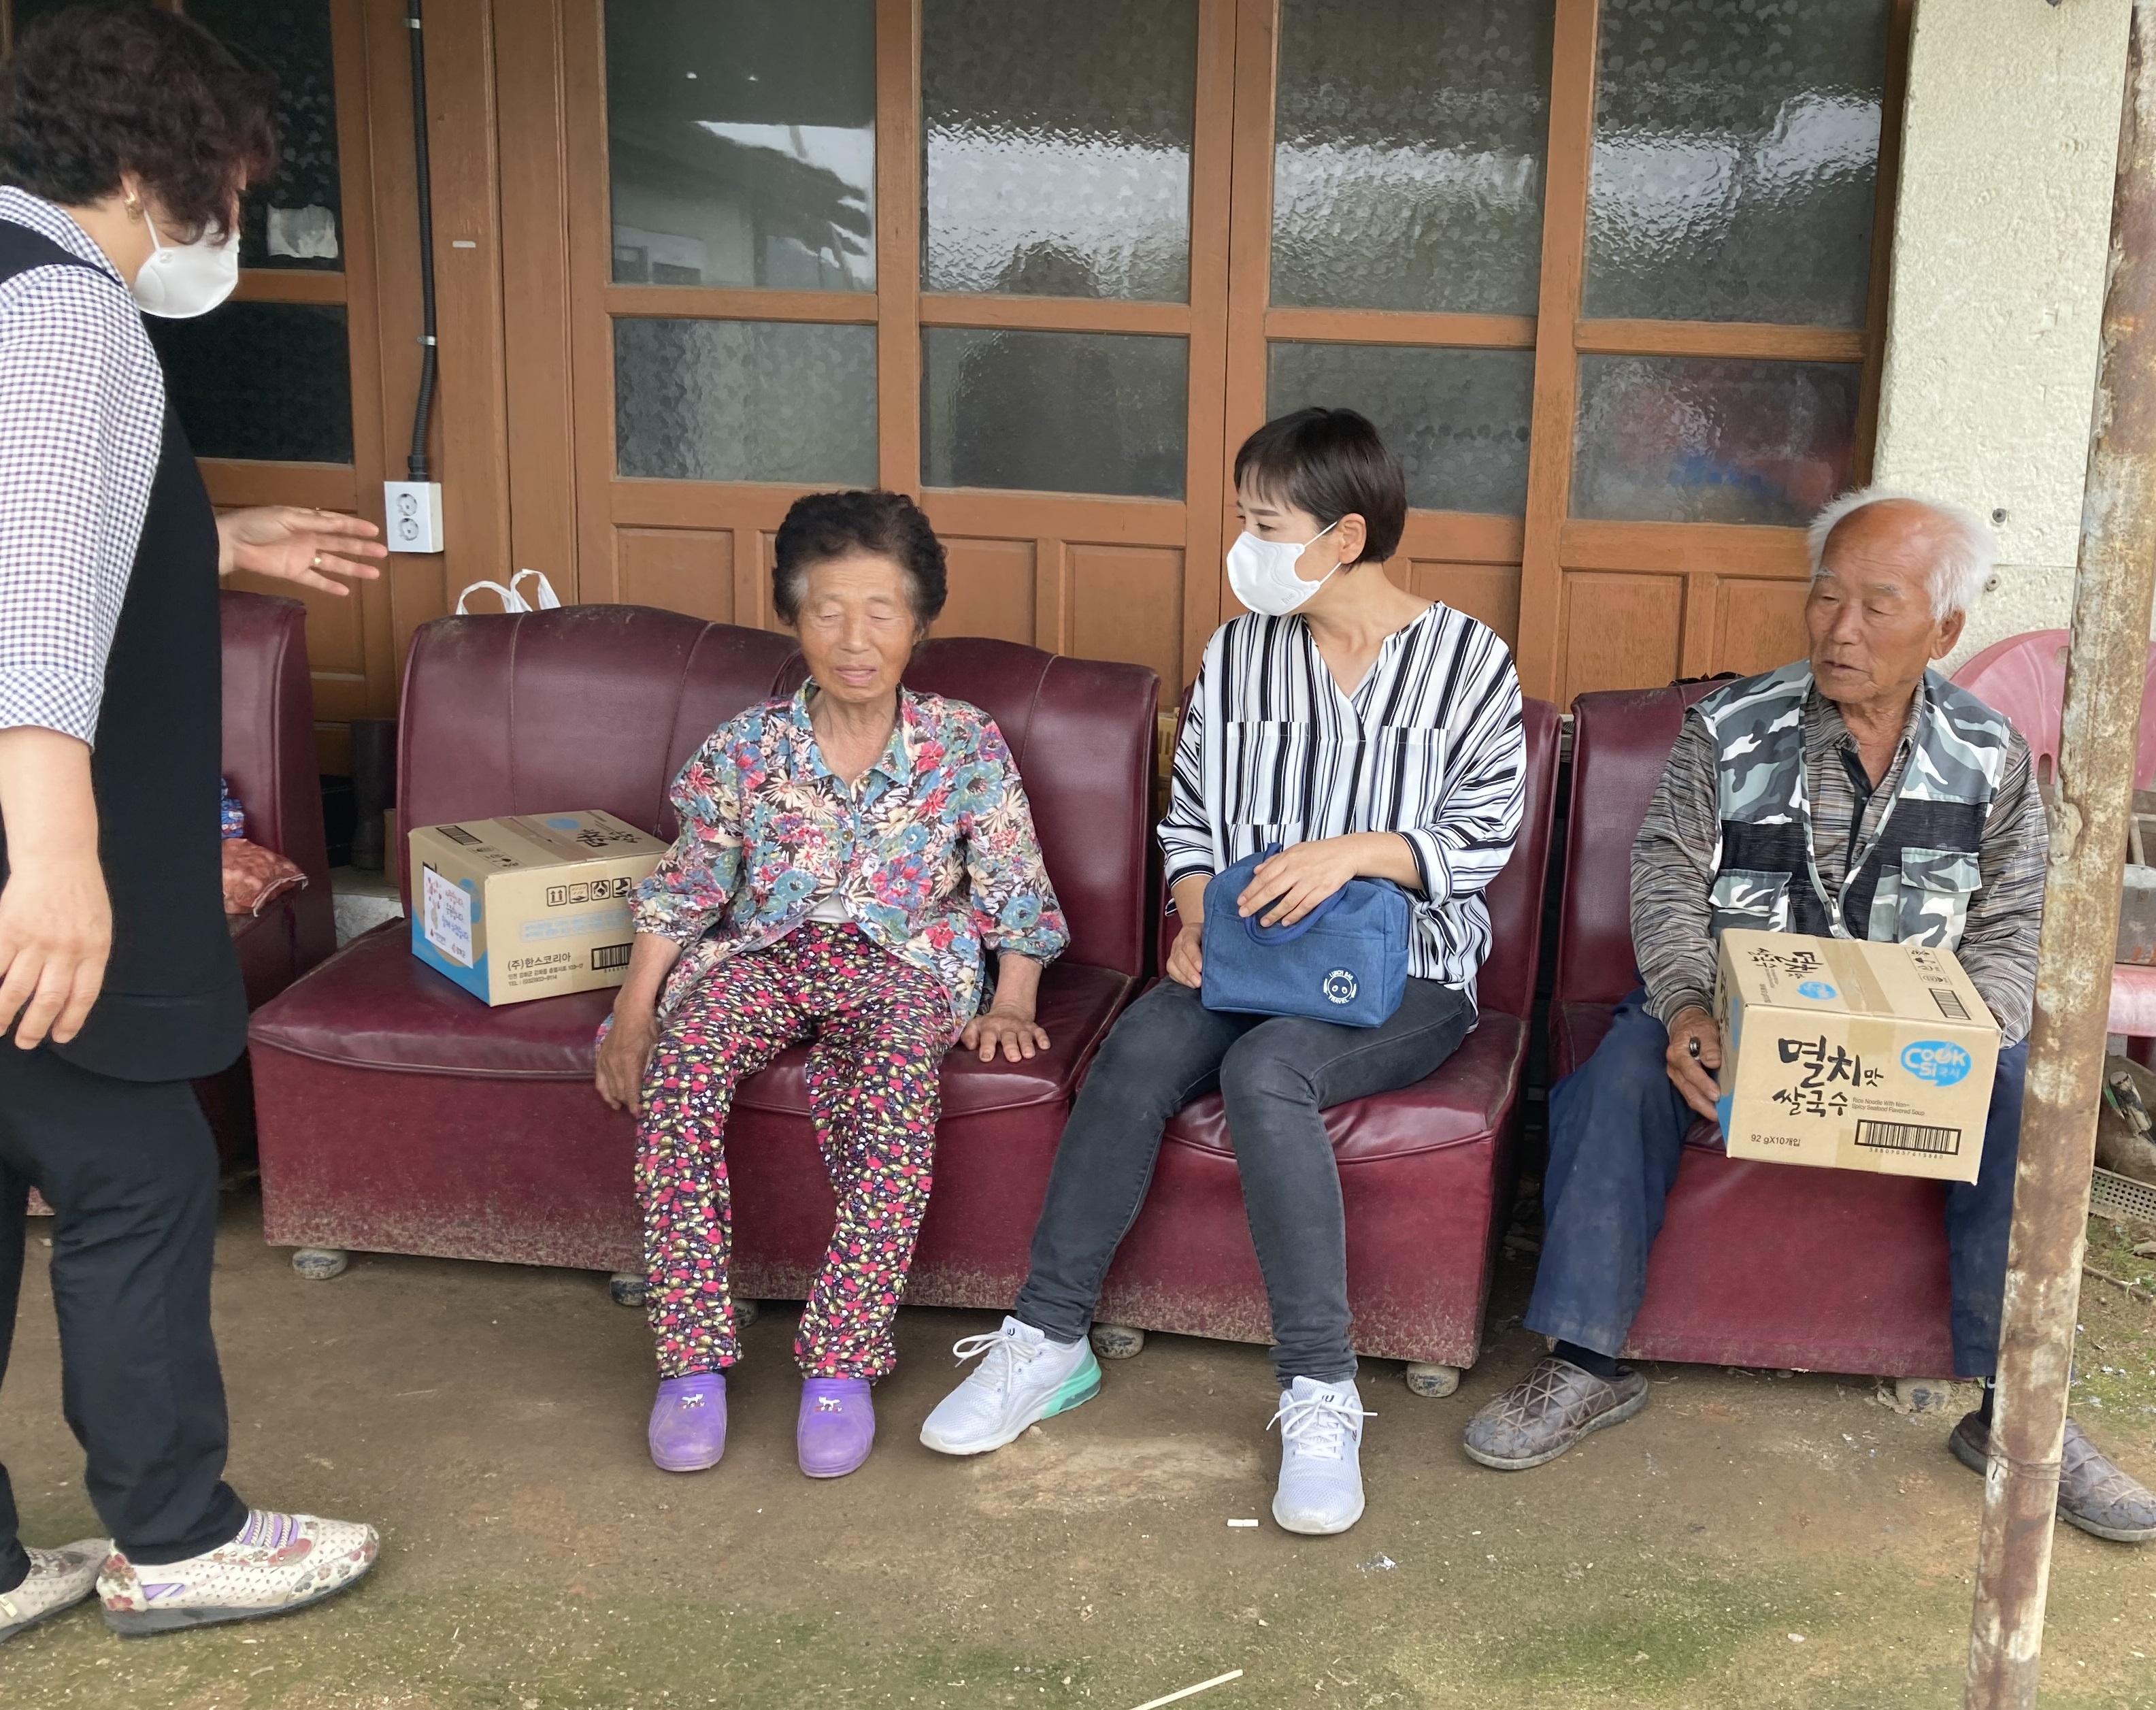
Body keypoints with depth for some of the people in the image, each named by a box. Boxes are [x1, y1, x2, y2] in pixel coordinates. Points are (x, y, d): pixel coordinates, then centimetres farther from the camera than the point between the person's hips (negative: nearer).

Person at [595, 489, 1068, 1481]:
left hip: (904, 961, -1)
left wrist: (1012, 1003, -4)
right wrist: (633, 1014, -4)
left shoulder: (965, 747, -1)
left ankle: (841, 1363, -28)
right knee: (677, 1071, -31)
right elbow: (685, 890, 4)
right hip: (763, 952, 2)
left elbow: (1014, 888, 6)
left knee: (896, 1082, -37)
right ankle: (692, 1359, -23)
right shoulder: (746, 749, 1)